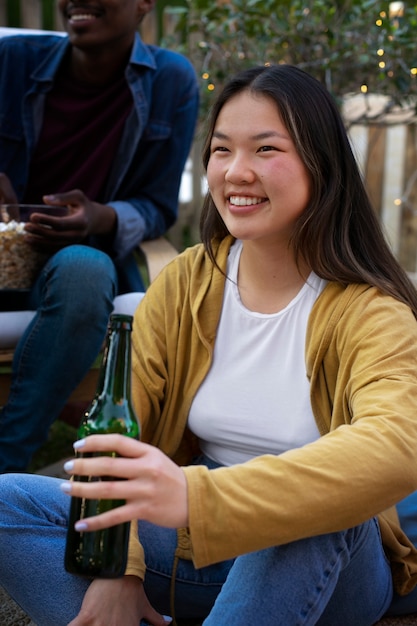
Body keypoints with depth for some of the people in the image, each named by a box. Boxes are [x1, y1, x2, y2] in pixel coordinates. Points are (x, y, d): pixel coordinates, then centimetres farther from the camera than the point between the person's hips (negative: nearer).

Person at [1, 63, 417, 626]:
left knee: (302, 495, -39)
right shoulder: (182, 284, -1)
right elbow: (120, 426, -5)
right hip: (197, 548, 4)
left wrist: (197, 496, -49)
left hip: (327, 564, -3)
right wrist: (119, 569, -21)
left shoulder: (367, 312, -16)